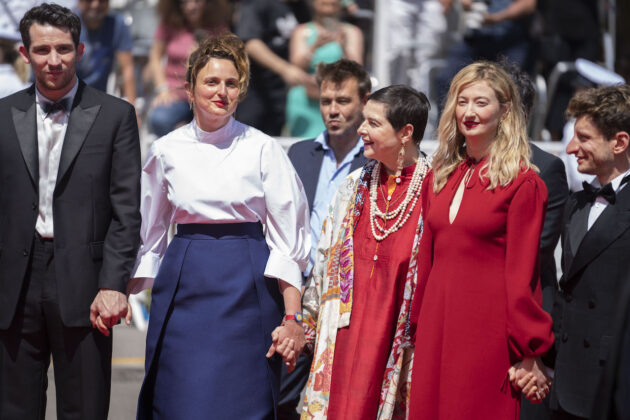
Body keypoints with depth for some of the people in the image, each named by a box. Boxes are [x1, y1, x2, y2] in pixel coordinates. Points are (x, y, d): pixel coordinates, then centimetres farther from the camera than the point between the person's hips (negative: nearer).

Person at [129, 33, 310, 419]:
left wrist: (292, 318, -9)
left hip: (246, 290, -2)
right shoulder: (166, 151, 6)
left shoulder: (263, 149, -1)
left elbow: (288, 241, -2)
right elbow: (148, 235, 15)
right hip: (183, 286, 2)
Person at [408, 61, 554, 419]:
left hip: (488, 331, -5)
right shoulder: (440, 178, 13)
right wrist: (418, 329, 14)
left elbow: (522, 274, -8)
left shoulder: (522, 183, -5)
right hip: (437, 329, 6)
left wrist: (528, 353, -9)